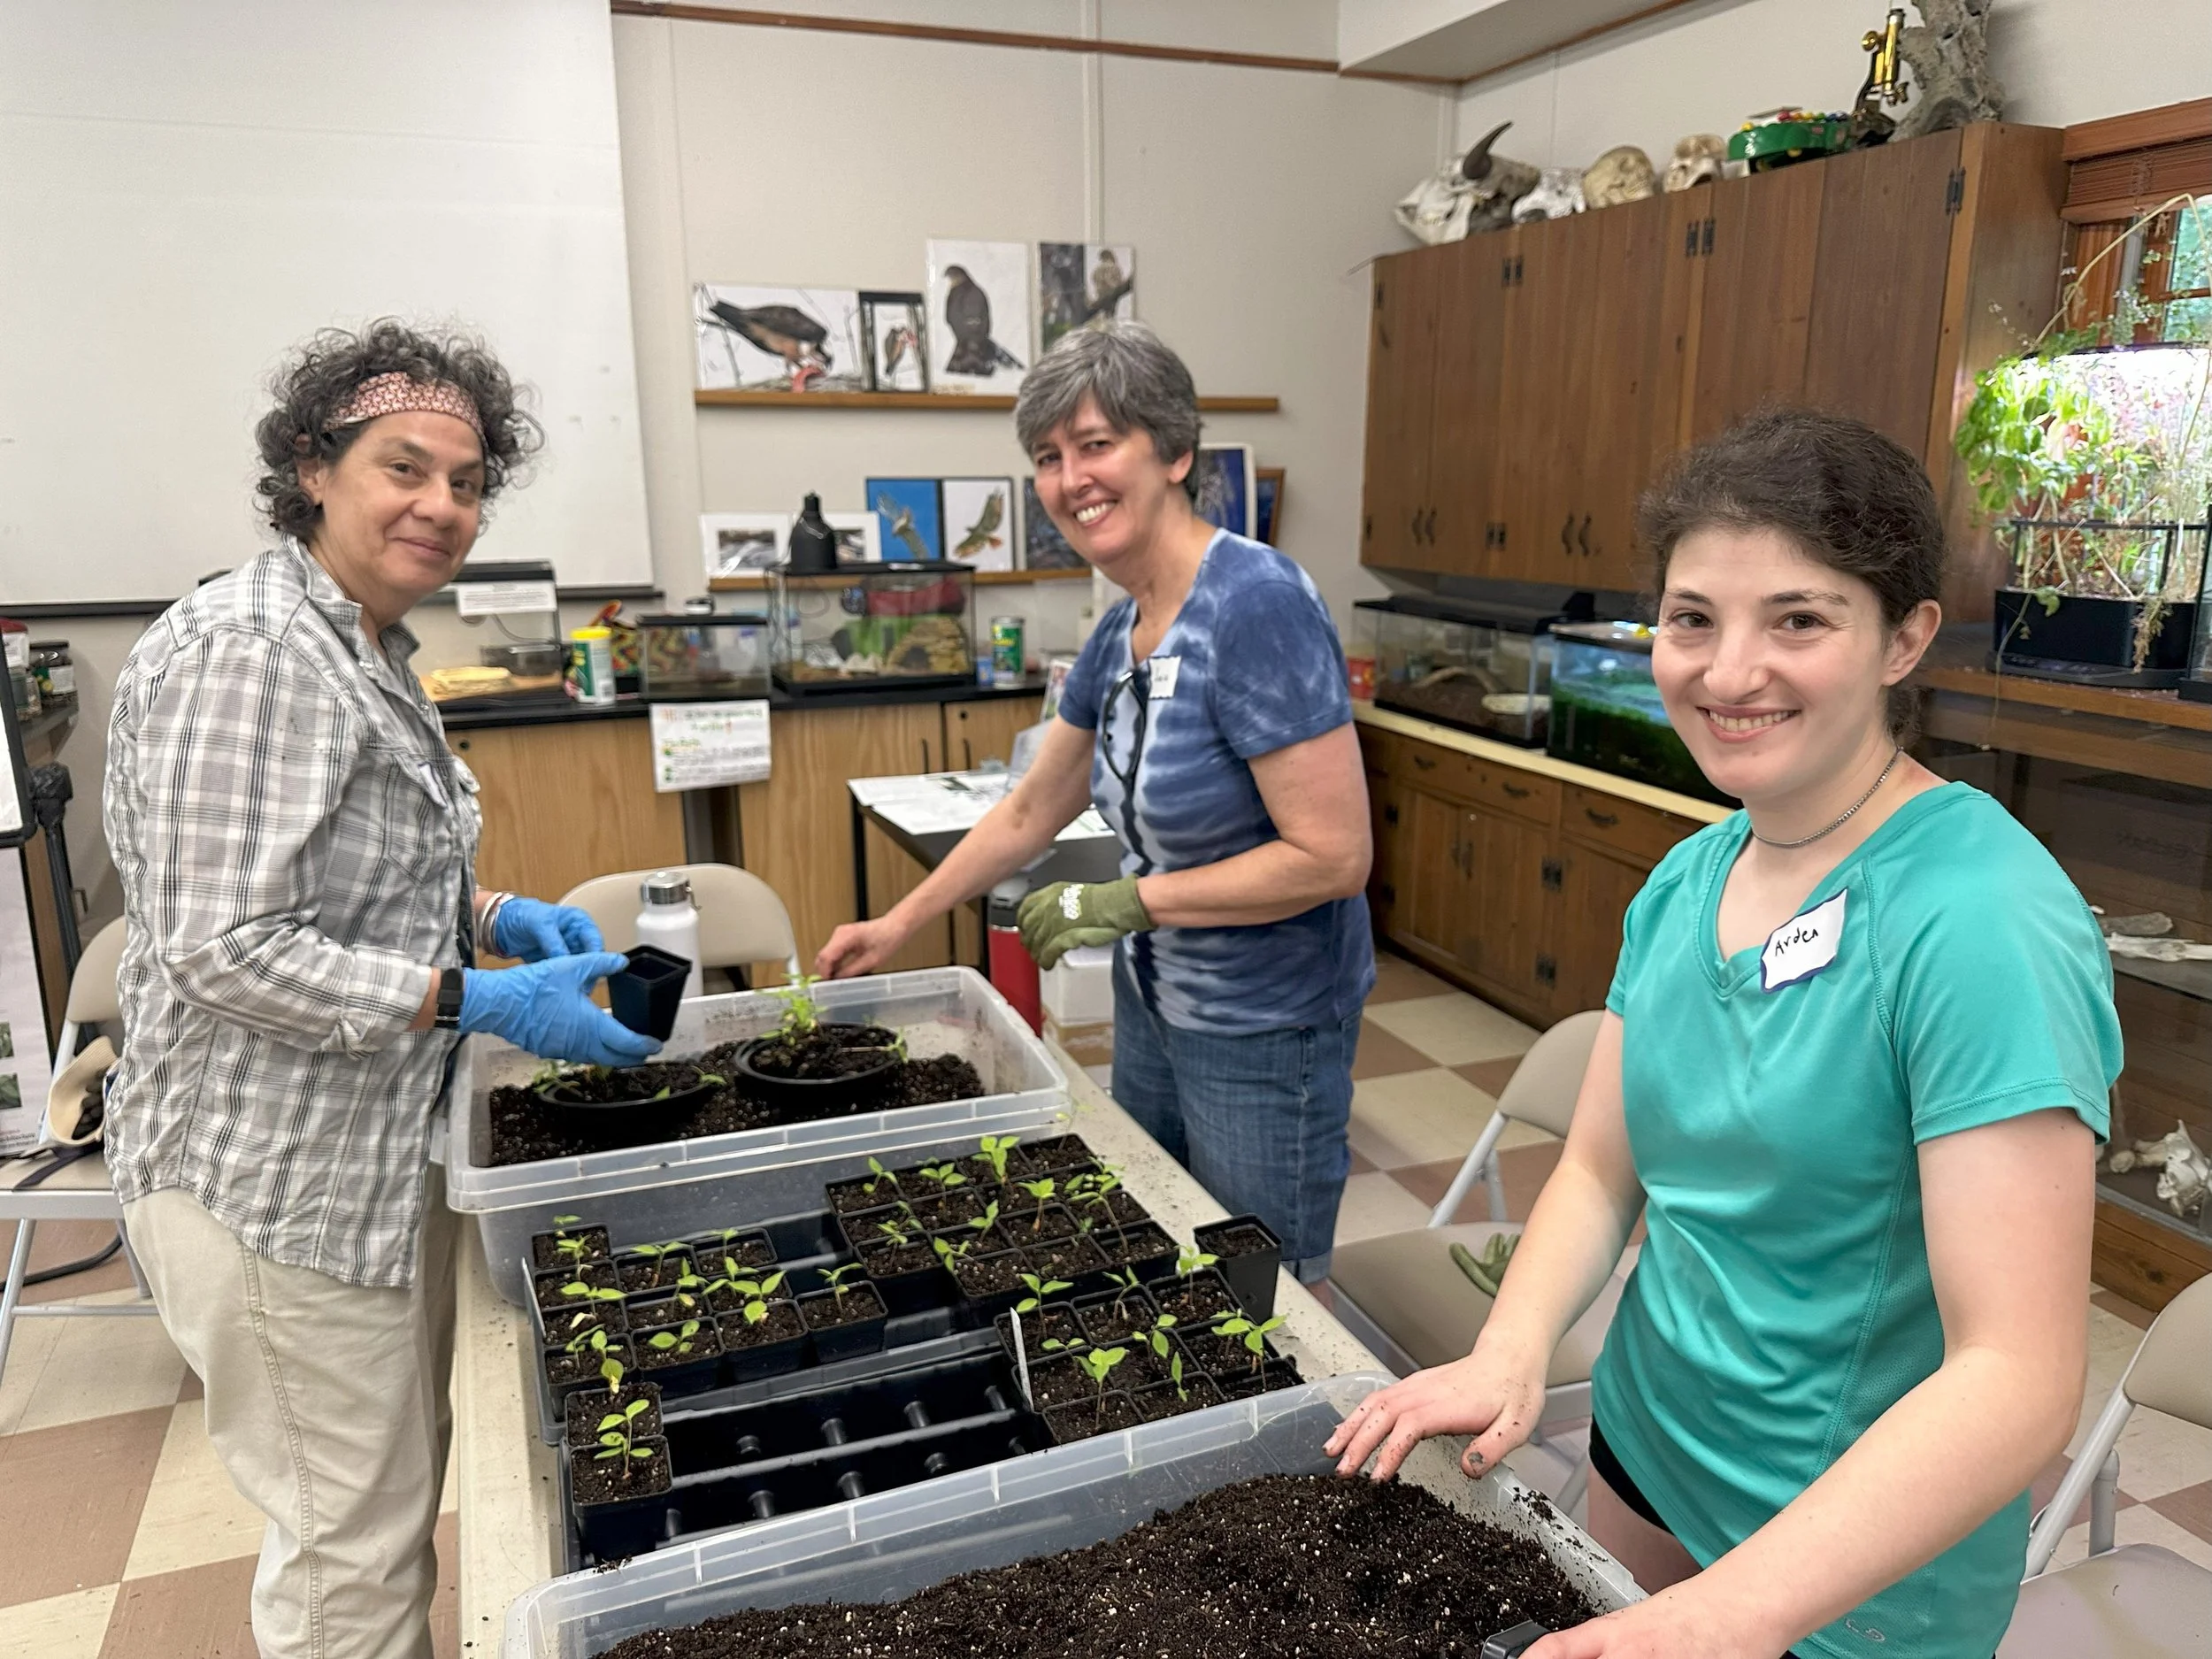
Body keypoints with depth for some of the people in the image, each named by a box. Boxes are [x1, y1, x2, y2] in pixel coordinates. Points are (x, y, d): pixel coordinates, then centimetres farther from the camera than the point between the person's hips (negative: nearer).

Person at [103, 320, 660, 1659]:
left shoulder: (366, 650, 10)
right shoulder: (251, 652, -22)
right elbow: (227, 947, -26)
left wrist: (498, 915, 4)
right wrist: (480, 998, -24)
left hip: (379, 1153, 10)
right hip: (276, 1184, -10)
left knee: (406, 1481, 25)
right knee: (355, 1549, 6)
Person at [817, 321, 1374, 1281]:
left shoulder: (1259, 605, -22)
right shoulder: (1123, 629, 3)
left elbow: (1333, 856, -25)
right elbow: (1031, 811, 14)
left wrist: (1131, 901, -20)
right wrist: (894, 929, 16)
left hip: (1264, 1035, -8)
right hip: (1154, 1006, 8)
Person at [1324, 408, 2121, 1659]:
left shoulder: (1983, 923, -26)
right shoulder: (1683, 881, -4)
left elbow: (2022, 1378, -28)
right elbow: (1603, 1167, 1)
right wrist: (1513, 1351, -17)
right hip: (1647, 1441, 6)